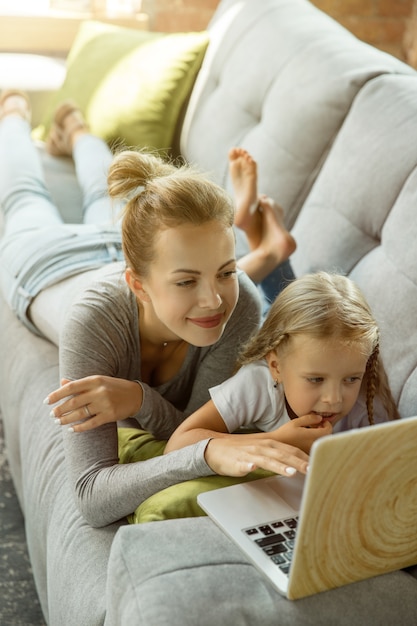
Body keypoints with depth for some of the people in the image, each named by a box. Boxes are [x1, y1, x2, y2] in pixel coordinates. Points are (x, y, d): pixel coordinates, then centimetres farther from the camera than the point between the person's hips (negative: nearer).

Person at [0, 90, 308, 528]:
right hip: (45, 263, -1)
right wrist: (209, 454, -70)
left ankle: (76, 131, 68)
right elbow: (94, 500, -55)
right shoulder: (95, 318, -54)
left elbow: (197, 433, -37)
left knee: (103, 201, 39)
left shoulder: (241, 305, -47)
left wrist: (140, 400, -57)